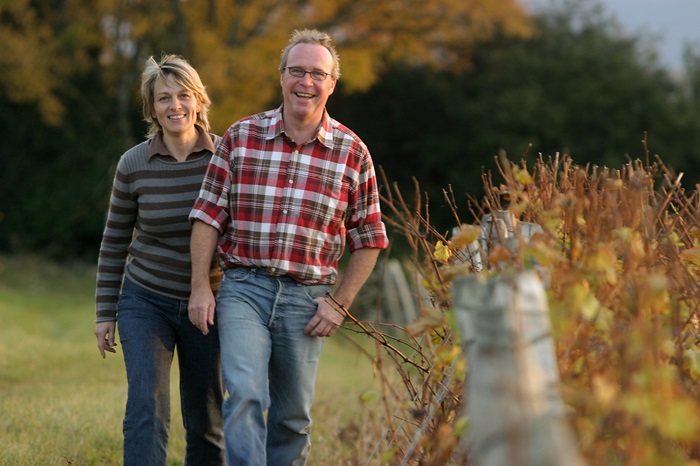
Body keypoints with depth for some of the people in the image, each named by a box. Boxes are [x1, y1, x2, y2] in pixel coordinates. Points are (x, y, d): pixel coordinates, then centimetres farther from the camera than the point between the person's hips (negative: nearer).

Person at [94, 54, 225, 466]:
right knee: (146, 409, -16)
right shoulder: (134, 165, -6)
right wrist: (105, 313, 5)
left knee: (207, 423, 9)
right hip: (146, 300, -1)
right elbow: (114, 243, 4)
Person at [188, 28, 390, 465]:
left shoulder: (352, 152, 2)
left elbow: (369, 238, 7)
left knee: (294, 418, 8)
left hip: (307, 298, 1)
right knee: (245, 396, -18)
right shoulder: (240, 137, 2)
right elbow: (208, 216, 4)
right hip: (244, 287, -1)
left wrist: (340, 303, 1)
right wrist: (200, 286, -2)